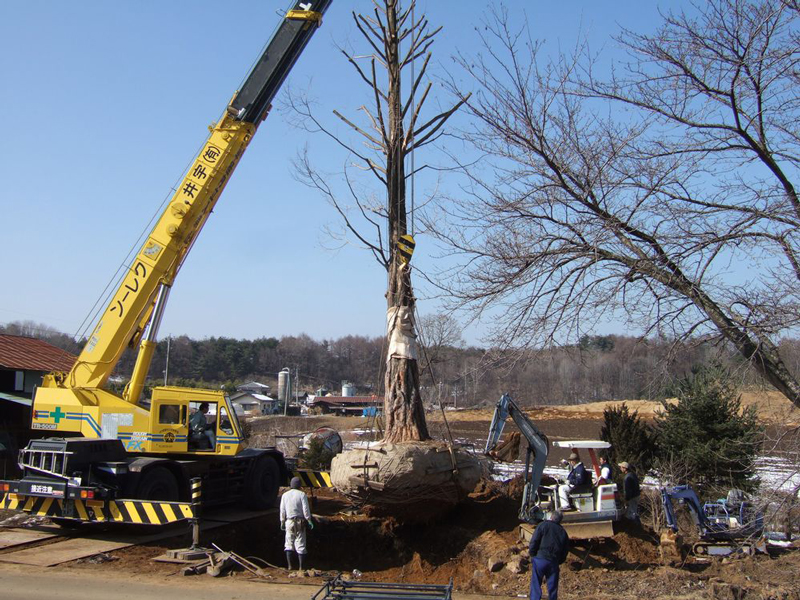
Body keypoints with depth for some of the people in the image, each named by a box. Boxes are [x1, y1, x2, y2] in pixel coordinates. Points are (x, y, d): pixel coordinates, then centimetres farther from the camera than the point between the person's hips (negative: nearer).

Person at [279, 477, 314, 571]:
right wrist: (309, 521, -2)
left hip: (289, 522, 2)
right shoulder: (302, 494, -6)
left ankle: (289, 565, 5)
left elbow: (282, 510, 4)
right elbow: (306, 509, -9)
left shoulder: (285, 495, 2)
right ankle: (300, 567, 3)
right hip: (300, 521, -2)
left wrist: (282, 522, 14)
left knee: (289, 544, 12)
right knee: (300, 544, 4)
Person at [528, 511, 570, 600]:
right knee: (553, 588, 13)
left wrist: (532, 555, 4)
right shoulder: (563, 532, 12)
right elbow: (565, 552, 12)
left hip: (540, 560, -3)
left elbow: (533, 542, -7)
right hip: (554, 562, 3)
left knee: (536, 586, 3)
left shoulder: (543, 525, 0)